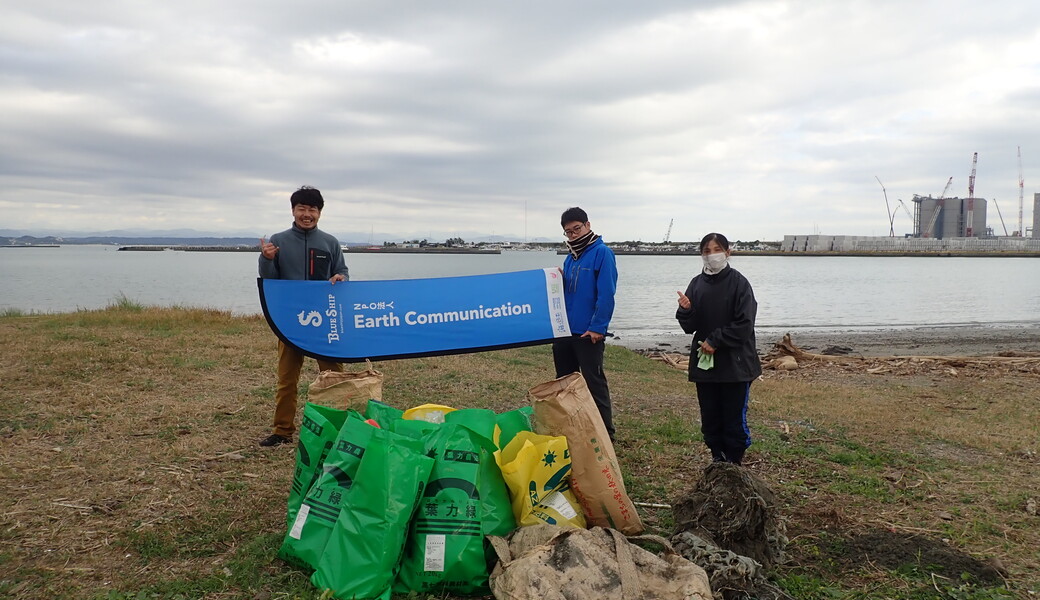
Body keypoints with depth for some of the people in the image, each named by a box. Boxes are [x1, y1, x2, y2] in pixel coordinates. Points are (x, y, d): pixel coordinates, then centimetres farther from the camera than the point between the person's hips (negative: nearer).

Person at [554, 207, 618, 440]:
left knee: (594, 383, -1)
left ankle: (605, 432, 8)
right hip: (565, 330, 8)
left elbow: (606, 294, -17)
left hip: (588, 333, -8)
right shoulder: (571, 256, 14)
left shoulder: (602, 253, -10)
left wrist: (597, 327, -20)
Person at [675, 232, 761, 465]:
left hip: (735, 364, -4)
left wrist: (715, 341, -13)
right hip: (704, 362, 4)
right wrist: (686, 310, -14)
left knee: (734, 417, 0)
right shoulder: (697, 283, 6)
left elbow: (744, 324, -10)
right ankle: (717, 458, 26)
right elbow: (689, 326, 6)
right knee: (710, 417, 11)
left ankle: (733, 463, 14)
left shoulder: (738, 283, -6)